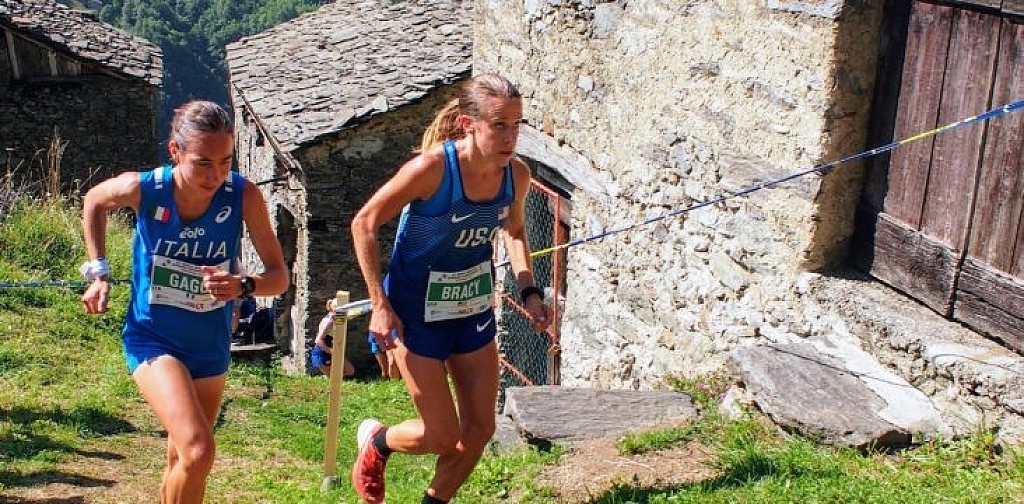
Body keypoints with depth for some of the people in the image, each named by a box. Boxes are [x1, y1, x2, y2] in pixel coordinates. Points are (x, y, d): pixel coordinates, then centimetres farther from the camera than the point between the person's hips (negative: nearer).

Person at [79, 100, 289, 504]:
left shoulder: (244, 196, -20)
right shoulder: (142, 188, -20)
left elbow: (279, 276, -14)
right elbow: (94, 201, 4)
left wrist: (243, 286, -34)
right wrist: (98, 273, 2)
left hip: (210, 346, 3)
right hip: (153, 340, -3)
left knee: (182, 462, 20)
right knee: (198, 452, -24)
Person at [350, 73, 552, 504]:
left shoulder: (517, 175, -11)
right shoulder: (432, 167, -28)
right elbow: (364, 223, -17)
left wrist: (529, 291, -1)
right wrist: (379, 304, -19)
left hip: (474, 310, 6)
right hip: (417, 312, -5)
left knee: (480, 430, 9)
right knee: (442, 437, -1)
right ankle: (375, 440, 32)